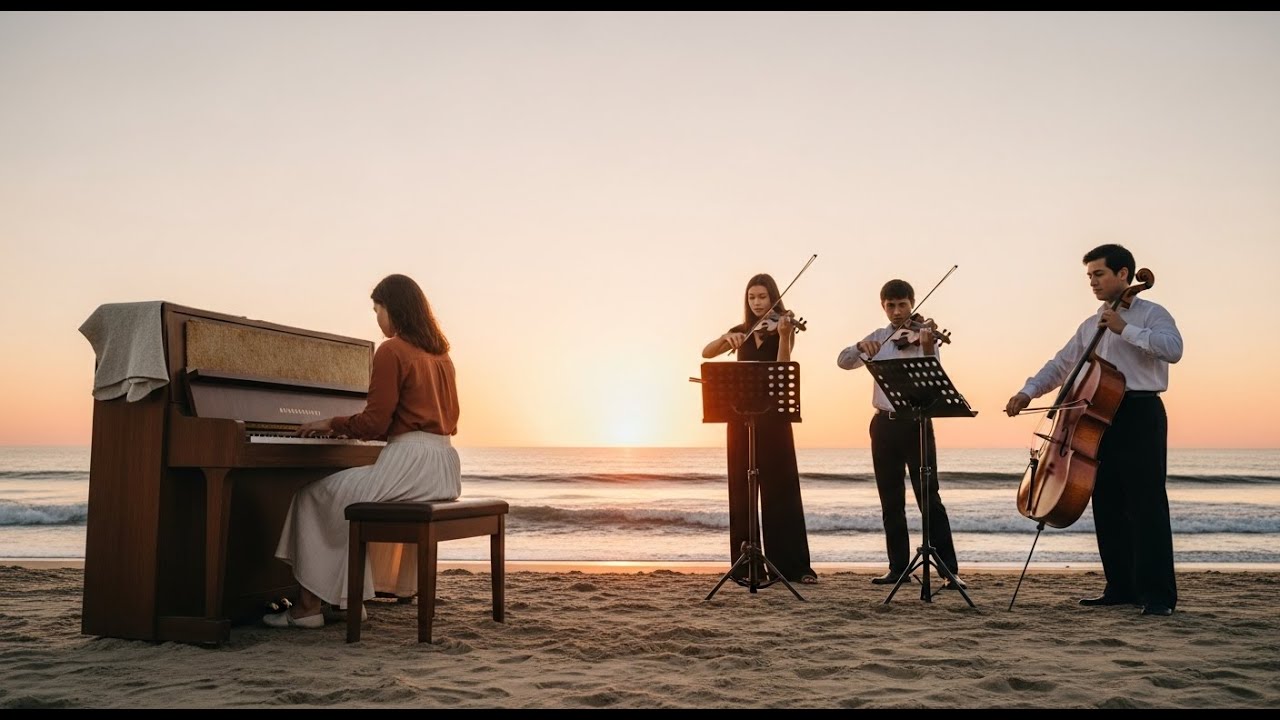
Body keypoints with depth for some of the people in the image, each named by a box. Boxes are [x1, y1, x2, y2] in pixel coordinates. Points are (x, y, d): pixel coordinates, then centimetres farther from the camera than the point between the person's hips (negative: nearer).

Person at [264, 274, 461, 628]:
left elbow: (375, 423, -12)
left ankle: (309, 605, 12)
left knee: (315, 496, 9)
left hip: (410, 461, -9)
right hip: (444, 468, 9)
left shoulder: (391, 351, -8)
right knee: (358, 493, 31)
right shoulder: (440, 354, 16)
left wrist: (331, 423, 6)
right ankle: (353, 599, 28)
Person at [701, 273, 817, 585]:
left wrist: (783, 336, -26)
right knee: (742, 490, 2)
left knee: (781, 488, -5)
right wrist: (726, 338, -16)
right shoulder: (741, 331, 14)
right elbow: (706, 353, 2)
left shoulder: (782, 328, 3)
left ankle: (793, 565, -1)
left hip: (773, 416, -3)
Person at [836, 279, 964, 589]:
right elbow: (844, 361, 5)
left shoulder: (924, 335, -2)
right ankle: (898, 567, 17)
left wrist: (927, 350, -35)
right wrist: (861, 346, -15)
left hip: (916, 424, -4)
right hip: (884, 425, 4)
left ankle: (950, 570, -3)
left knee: (929, 498, -7)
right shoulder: (878, 337, 11)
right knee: (891, 502, 9)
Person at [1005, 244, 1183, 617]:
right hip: (1101, 419, 7)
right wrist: (1028, 391, 5)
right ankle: (1121, 588, 15)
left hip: (1140, 417, -7)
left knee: (1146, 506, -9)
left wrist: (1125, 329, -20)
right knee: (1107, 507, 8)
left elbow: (1173, 348, -18)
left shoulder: (1151, 313, 1)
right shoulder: (1090, 326, 20)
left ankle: (1158, 594, -4)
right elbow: (1060, 366, 19)